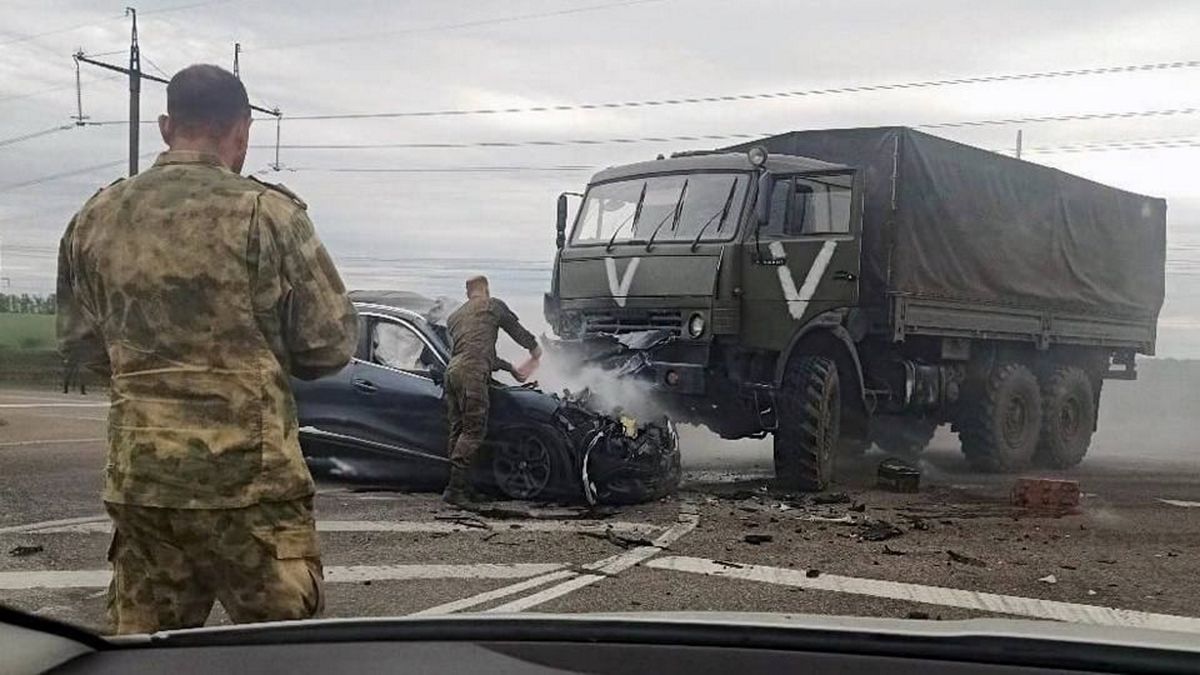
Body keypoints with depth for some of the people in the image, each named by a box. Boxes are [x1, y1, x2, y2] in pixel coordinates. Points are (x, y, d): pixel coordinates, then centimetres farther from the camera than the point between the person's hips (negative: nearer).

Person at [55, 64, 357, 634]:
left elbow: (78, 345, 14)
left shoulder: (94, 218, 6)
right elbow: (332, 343, -6)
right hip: (249, 479, -5)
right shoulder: (267, 213, -8)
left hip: (137, 479, 5)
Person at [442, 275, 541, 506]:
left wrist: (511, 368, 40)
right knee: (474, 430, -7)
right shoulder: (493, 306, 11)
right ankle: (455, 488, -13)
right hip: (472, 373, -7)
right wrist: (535, 349, 40)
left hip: (452, 370, 7)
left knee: (458, 430, 10)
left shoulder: (454, 317, 31)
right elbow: (517, 330, 20)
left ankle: (462, 487, 11)